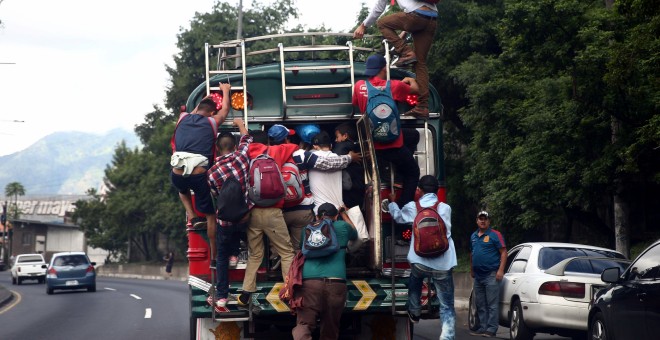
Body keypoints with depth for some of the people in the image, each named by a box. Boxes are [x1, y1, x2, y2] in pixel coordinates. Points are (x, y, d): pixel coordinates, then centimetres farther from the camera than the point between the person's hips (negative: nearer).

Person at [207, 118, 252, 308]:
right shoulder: (241, 157, -11)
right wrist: (239, 124, 28)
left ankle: (221, 296, 15)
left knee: (221, 258, 16)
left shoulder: (212, 172, -12)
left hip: (225, 221, -1)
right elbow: (246, 138, 9)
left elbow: (216, 195, 2)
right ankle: (234, 254, 30)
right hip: (246, 217, 1)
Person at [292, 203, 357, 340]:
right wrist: (344, 214, 57)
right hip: (335, 282, 0)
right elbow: (354, 234, 41)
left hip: (309, 281, 0)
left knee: (303, 325, -8)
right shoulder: (342, 226, 17)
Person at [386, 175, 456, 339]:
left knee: (415, 281, 37)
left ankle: (414, 313, 51)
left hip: (419, 263, 2)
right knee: (447, 306, 3)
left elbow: (398, 216, 23)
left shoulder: (413, 207, 1)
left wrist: (392, 202, 43)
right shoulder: (445, 208, -3)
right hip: (442, 265, -2)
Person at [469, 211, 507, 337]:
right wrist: (471, 269, 23)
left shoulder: (495, 235, -5)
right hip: (478, 276, 8)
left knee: (492, 305, -8)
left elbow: (503, 252, -9)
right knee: (480, 305, 11)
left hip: (491, 275, -7)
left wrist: (500, 270, -16)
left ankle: (491, 329, -8)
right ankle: (482, 327, 16)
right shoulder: (473, 236, 15)